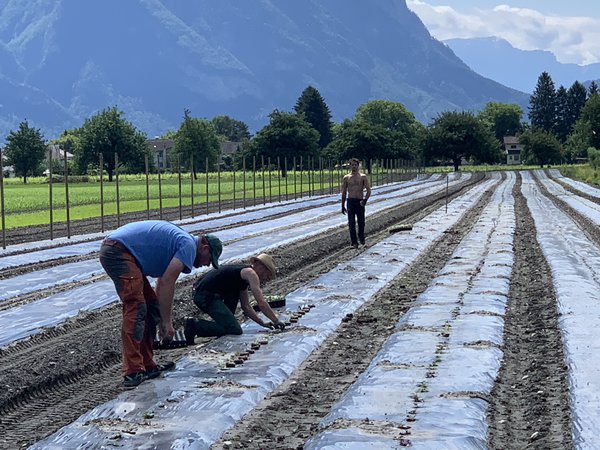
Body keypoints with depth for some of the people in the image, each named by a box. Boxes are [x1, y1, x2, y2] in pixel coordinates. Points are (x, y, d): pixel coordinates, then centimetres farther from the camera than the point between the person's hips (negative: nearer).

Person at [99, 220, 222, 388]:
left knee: (151, 305, 13)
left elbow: (161, 286, 30)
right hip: (119, 251, -11)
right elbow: (166, 283, -13)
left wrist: (163, 323, 31)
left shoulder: (178, 240, 25)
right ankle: (132, 373, -18)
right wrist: (166, 321, -8)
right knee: (136, 308, -15)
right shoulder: (189, 245, -5)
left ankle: (147, 365, 16)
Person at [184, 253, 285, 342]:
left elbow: (246, 306, 31)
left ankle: (225, 321, 21)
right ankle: (194, 325, -13)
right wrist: (276, 321, 0)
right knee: (235, 330, -12)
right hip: (207, 296, -10)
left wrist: (262, 323, 26)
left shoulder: (243, 271, 25)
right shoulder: (251, 273, -3)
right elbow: (261, 303, -10)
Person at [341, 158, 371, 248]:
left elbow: (368, 190, -1)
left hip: (360, 202, 0)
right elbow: (344, 192, 11)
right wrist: (343, 206, 9)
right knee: (351, 223, -3)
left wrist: (365, 200, -18)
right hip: (350, 201, 0)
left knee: (361, 222, 5)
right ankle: (354, 242, 2)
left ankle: (361, 238, 30)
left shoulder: (363, 177, 3)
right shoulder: (346, 178, 6)